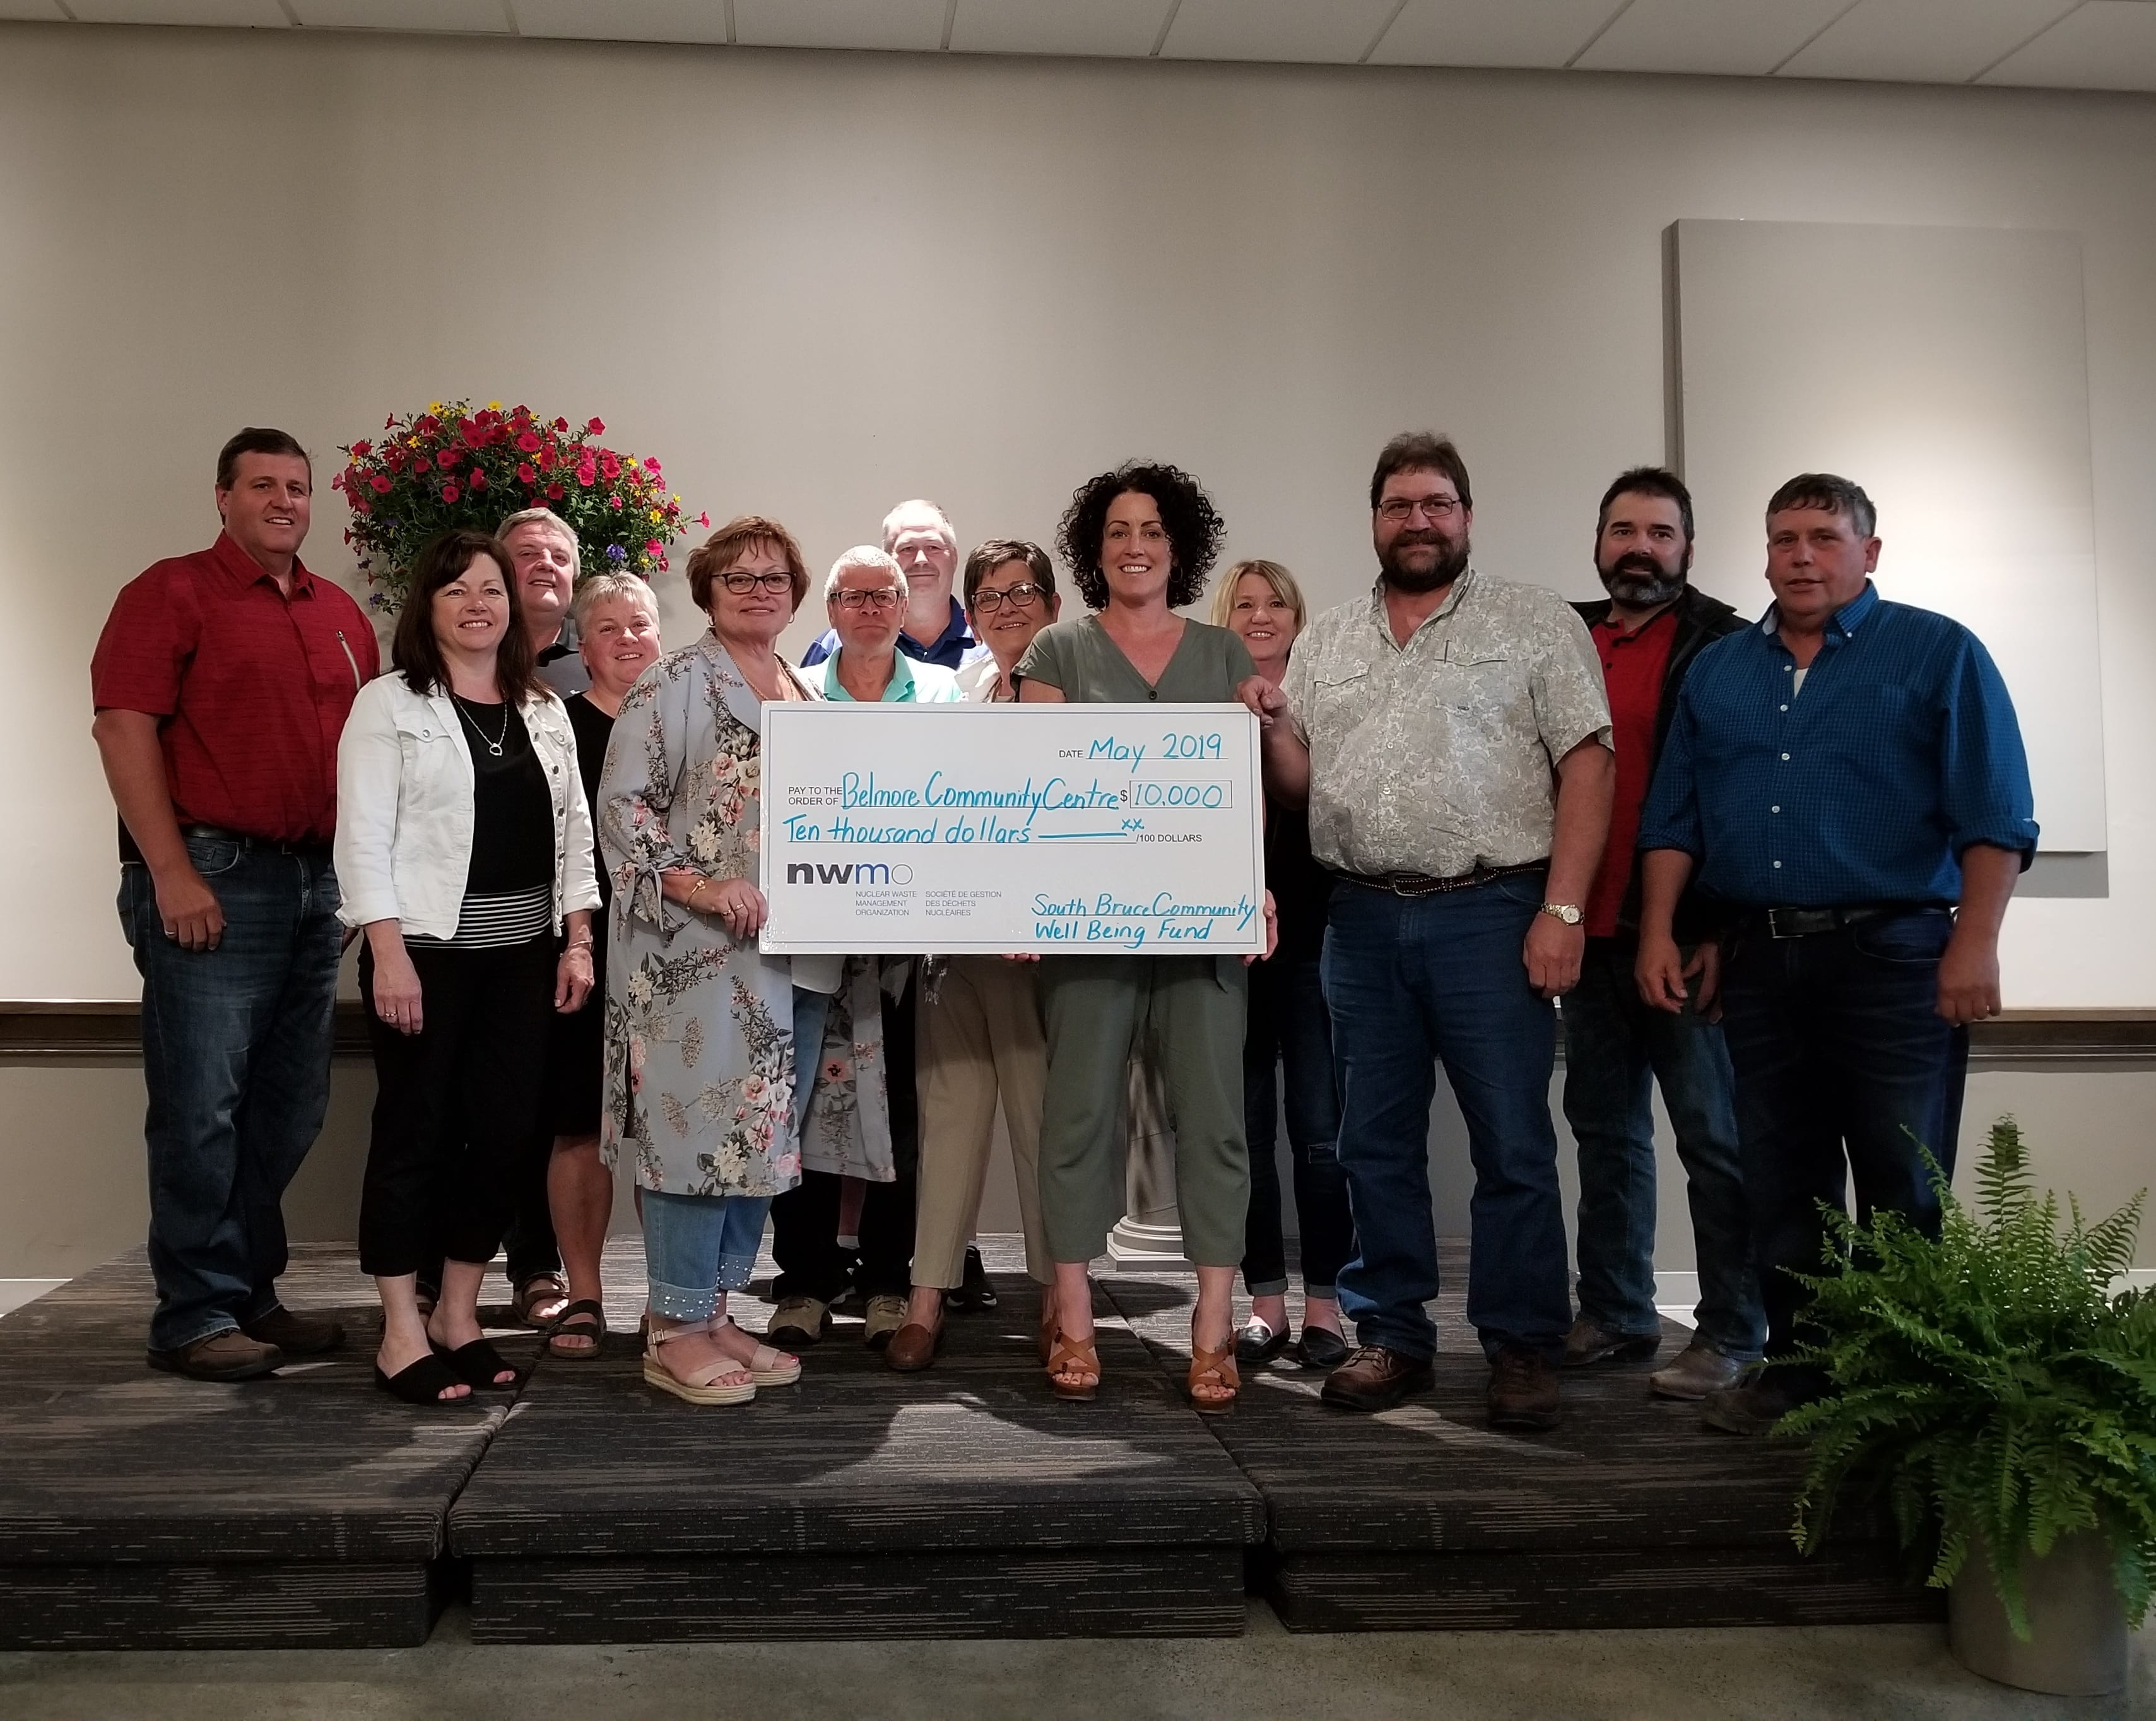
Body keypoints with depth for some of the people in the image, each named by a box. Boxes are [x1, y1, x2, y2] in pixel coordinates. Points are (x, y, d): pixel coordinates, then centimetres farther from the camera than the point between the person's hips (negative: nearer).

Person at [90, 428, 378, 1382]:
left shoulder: (342, 616, 17)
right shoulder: (171, 593, -2)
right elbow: (123, 727, -11)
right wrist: (171, 873, -17)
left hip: (317, 885, 7)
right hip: (211, 881, -7)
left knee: (289, 1109, 11)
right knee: (201, 1107, -3)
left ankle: (252, 1295, 23)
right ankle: (195, 1318, 7)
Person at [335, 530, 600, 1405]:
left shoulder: (546, 713, 13)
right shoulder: (389, 704, -2)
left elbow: (573, 832, 14)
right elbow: (363, 837, -9)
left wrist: (577, 941, 6)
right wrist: (389, 954, -16)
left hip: (522, 956, 5)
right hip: (426, 949, -5)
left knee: (503, 1132, 6)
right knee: (414, 1132, -1)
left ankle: (459, 1316, 18)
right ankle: (401, 1332, 7)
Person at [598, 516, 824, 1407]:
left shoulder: (809, 698, 18)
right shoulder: (672, 686, -4)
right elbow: (623, 804, -11)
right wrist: (698, 886, -21)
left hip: (793, 954, 8)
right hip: (698, 953, -7)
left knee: (764, 1134, 9)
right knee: (699, 1127, -6)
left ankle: (714, 1314, 20)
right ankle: (675, 1333, 3)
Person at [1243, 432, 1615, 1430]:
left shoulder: (1535, 623, 2)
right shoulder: (1325, 643, 15)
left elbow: (1586, 765, -5)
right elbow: (1300, 784, 17)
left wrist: (1562, 909, -13)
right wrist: (1272, 728, -5)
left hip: (1490, 912, -4)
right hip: (1364, 918, 4)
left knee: (1513, 1143, -1)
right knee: (1375, 1142, 10)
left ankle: (1523, 1349, 10)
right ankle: (1390, 1336, 21)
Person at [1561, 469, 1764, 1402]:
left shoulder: (1723, 646, -3)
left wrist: (1724, 932, -15)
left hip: (1685, 939, -6)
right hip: (1589, 932, 6)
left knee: (1713, 1138, 0)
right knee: (1605, 1131, 13)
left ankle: (1732, 1334, 8)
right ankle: (1615, 1316, 23)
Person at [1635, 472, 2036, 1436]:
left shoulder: (1938, 653, 1)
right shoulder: (1718, 670, 14)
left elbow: (1995, 816, -6)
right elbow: (1674, 816, 13)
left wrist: (1974, 943, -14)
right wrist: (1658, 932, 4)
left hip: (1893, 957, -4)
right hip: (1759, 960, 4)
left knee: (1902, 1190, 0)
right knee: (1779, 1184, 9)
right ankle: (1795, 1367, 19)